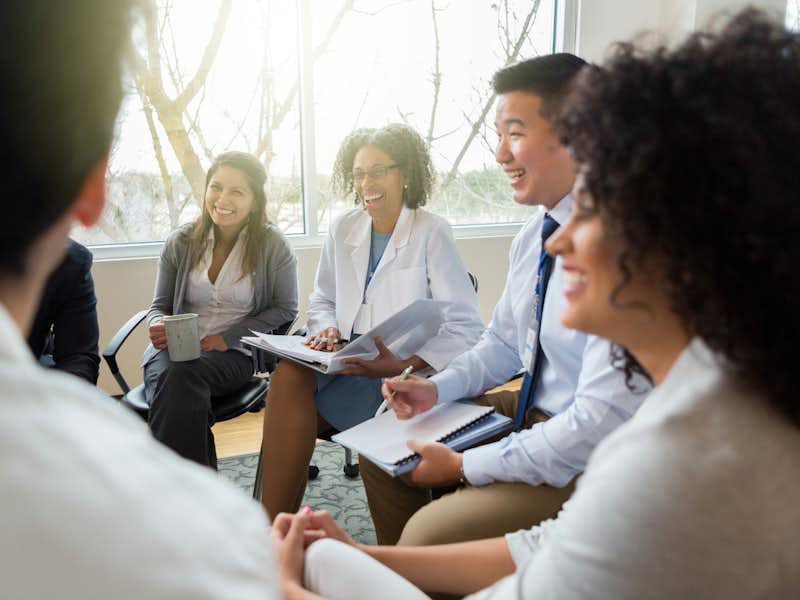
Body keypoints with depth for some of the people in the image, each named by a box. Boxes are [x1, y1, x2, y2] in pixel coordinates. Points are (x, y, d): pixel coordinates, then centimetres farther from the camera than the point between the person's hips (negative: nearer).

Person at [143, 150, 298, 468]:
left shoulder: (272, 245, 1)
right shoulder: (181, 243, 8)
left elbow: (285, 309, 2)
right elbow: (160, 305, 15)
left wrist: (228, 337, -8)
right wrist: (158, 325, -10)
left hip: (234, 355, -2)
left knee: (181, 375, -34)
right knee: (168, 376, -34)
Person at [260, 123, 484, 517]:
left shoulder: (432, 233, -5)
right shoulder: (343, 229, 12)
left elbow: (465, 329, -10)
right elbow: (322, 300, 23)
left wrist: (403, 364, -24)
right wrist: (326, 328, -1)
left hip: (404, 371, -5)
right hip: (347, 362, 5)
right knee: (288, 374, -27)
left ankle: (276, 523, -12)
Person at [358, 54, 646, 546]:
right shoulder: (535, 233, 2)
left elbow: (602, 424, -28)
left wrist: (465, 465, -20)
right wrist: (436, 388, -2)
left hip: (591, 465, -8)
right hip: (531, 412, 9)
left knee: (427, 535, -22)